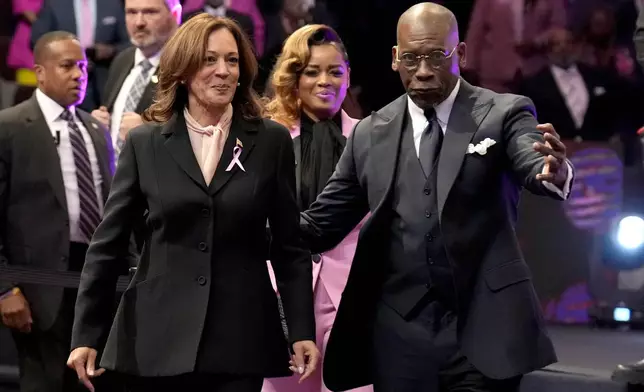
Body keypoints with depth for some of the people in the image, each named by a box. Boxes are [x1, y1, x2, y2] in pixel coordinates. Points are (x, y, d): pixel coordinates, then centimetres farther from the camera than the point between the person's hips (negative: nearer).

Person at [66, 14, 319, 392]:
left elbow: (289, 247, 6)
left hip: (240, 341, 0)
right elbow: (108, 244, 4)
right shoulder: (144, 142, 3)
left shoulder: (272, 141, 4)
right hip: (158, 339, 0)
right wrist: (85, 335, 0)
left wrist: (303, 331, -1)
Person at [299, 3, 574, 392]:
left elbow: (535, 166, -18)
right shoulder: (370, 134, 9)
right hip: (400, 335, 3)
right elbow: (321, 225, 11)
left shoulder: (504, 114, 0)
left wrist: (555, 173, -42)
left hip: (484, 329, -3)